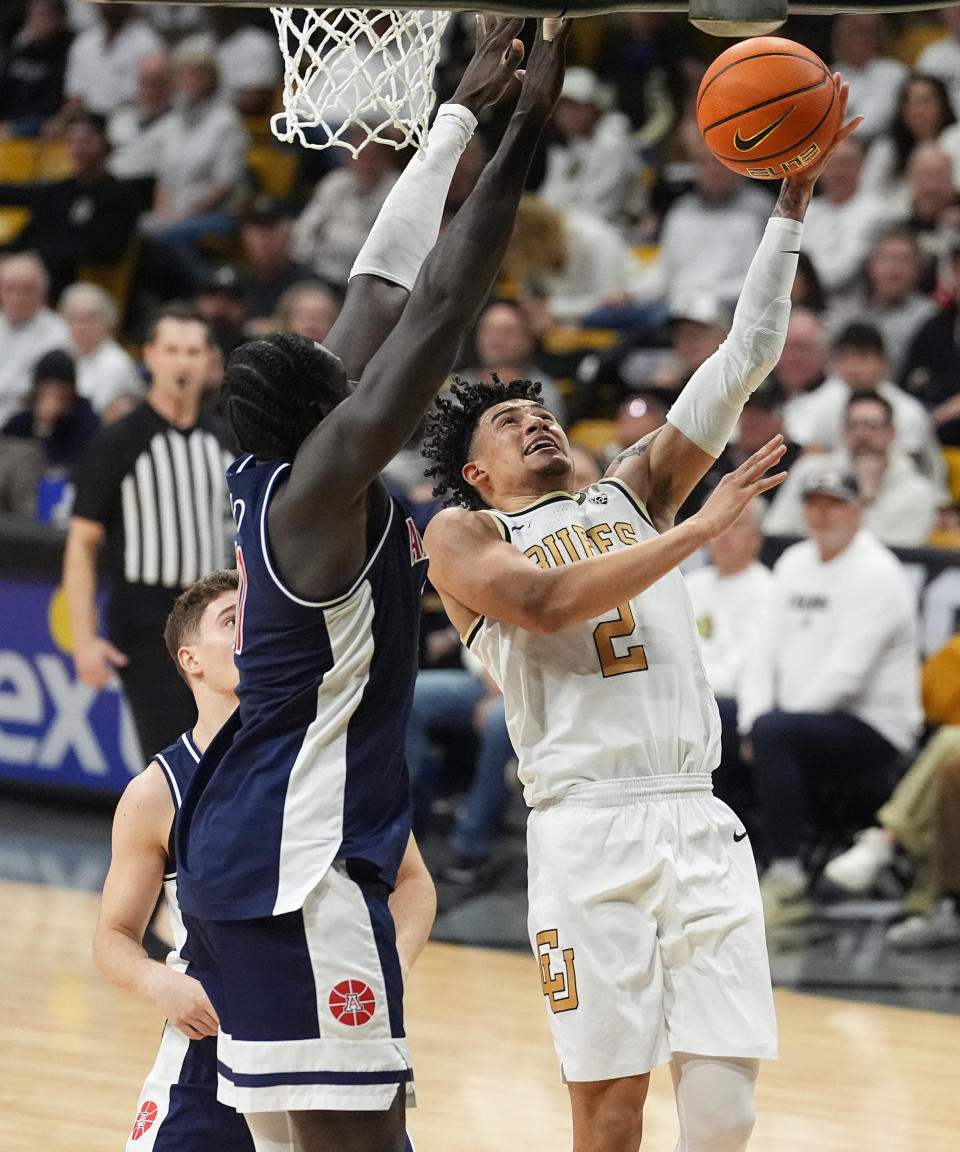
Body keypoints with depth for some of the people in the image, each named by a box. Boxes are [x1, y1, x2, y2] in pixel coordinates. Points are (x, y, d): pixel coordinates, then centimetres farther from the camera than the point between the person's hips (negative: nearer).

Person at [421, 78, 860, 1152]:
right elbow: (545, 601, -12)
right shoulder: (461, 535, 10)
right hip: (588, 827, -4)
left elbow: (745, 358, 16)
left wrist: (793, 199, 9)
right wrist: (700, 526, -10)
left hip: (698, 819, 4)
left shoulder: (631, 492, 22)